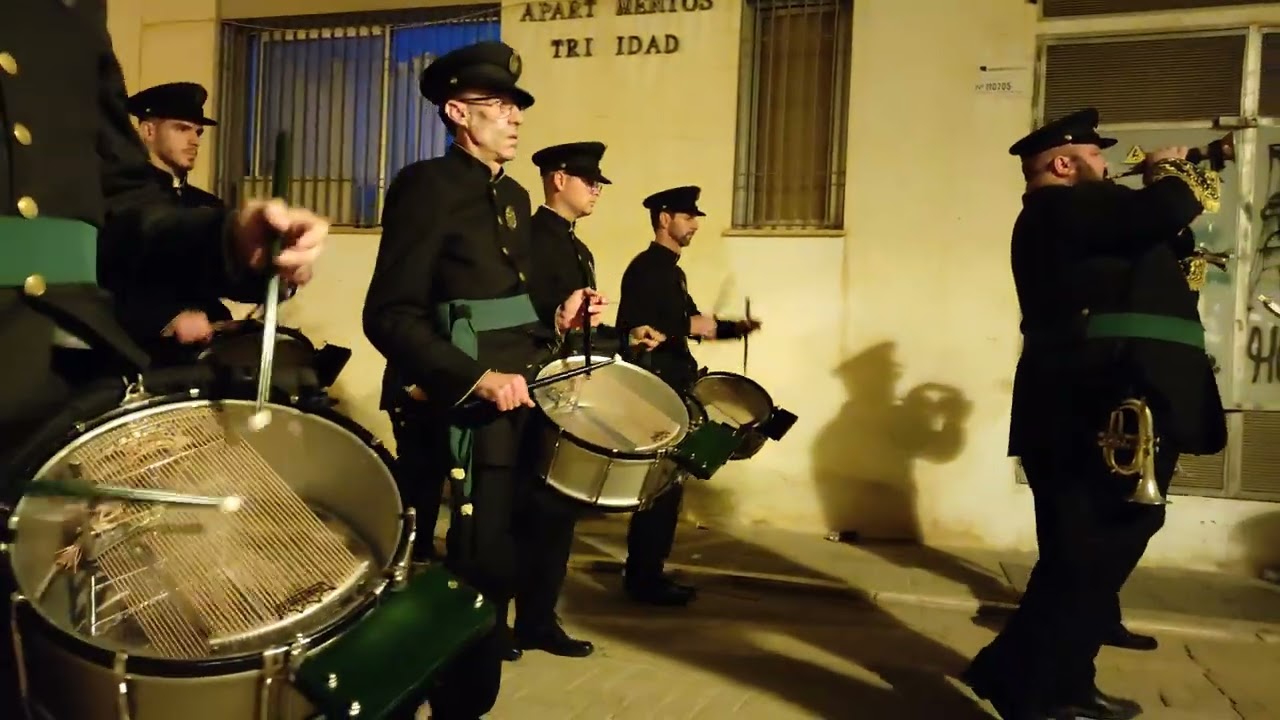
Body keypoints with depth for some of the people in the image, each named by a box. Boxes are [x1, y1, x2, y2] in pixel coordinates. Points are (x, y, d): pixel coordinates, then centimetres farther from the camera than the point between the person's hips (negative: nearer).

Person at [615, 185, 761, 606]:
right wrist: (690, 325, -23)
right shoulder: (644, 268, -12)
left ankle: (648, 572, 21)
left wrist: (732, 327, 12)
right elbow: (633, 329, -22)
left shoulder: (671, 271, 19)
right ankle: (643, 579, 4)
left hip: (671, 389, 10)